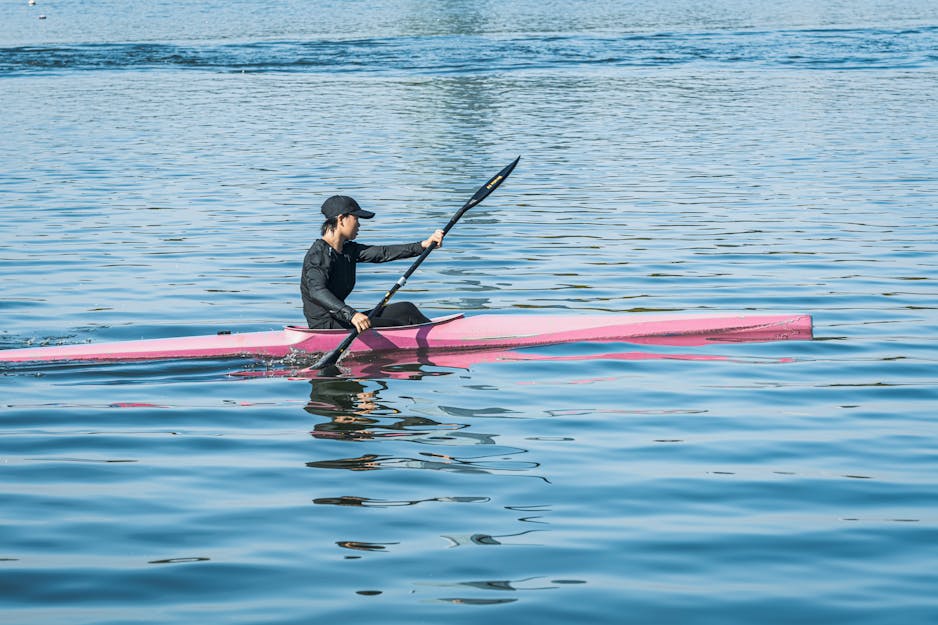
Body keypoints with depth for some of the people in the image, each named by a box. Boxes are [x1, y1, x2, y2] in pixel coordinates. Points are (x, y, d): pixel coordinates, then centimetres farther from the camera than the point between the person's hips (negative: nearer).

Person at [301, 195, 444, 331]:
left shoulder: (348, 250, 10)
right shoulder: (319, 253, -18)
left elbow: (383, 253, 3)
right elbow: (317, 292, -33)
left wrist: (424, 245, -8)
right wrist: (351, 315, -46)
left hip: (339, 319, 9)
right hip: (325, 327, -9)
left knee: (406, 309, 5)